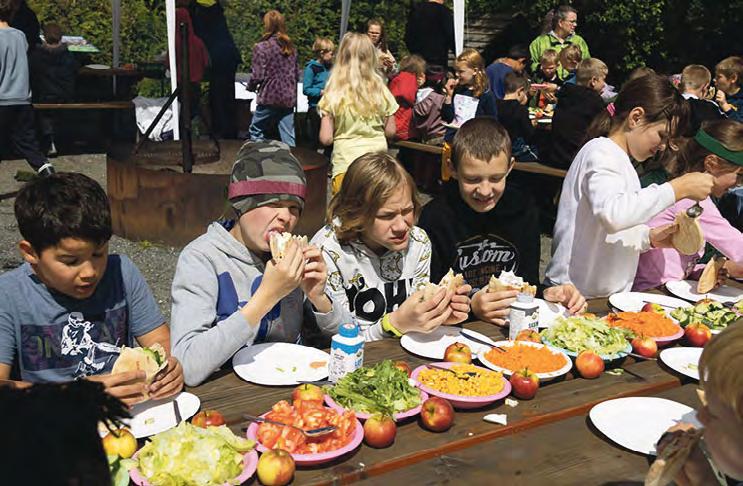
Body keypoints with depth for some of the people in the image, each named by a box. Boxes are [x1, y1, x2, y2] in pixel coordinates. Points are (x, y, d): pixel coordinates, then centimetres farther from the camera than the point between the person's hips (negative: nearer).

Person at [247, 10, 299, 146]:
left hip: (269, 97, -5)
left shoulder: (261, 47, -9)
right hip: (289, 98, 5)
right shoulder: (291, 47, 8)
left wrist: (251, 87, 9)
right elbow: (296, 74, 12)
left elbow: (257, 75, -10)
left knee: (256, 132, 10)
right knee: (288, 137, 5)